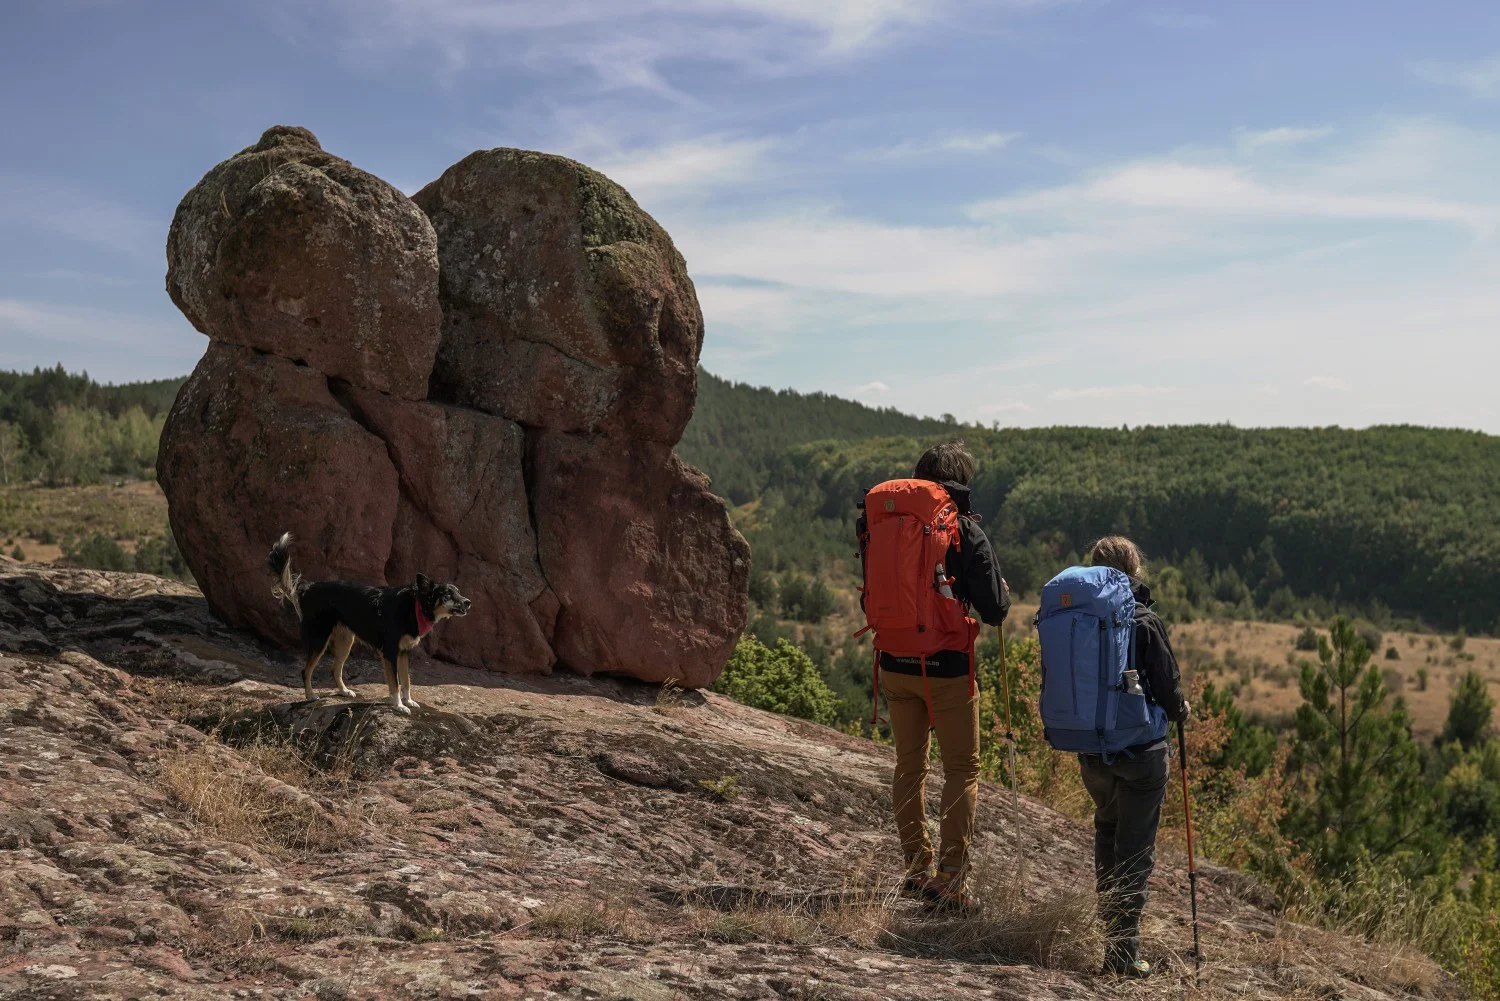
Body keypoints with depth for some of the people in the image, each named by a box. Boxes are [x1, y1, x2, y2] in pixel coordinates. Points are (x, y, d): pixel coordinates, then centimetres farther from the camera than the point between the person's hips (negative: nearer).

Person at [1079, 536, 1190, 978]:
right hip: (1141, 754, -4)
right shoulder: (1146, 623, -15)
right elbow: (1169, 696, -14)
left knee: (1107, 831, 26)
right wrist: (1182, 710, 9)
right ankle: (1123, 949, 2)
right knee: (1135, 850, 4)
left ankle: (1108, 926, 38)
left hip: (1091, 754, 5)